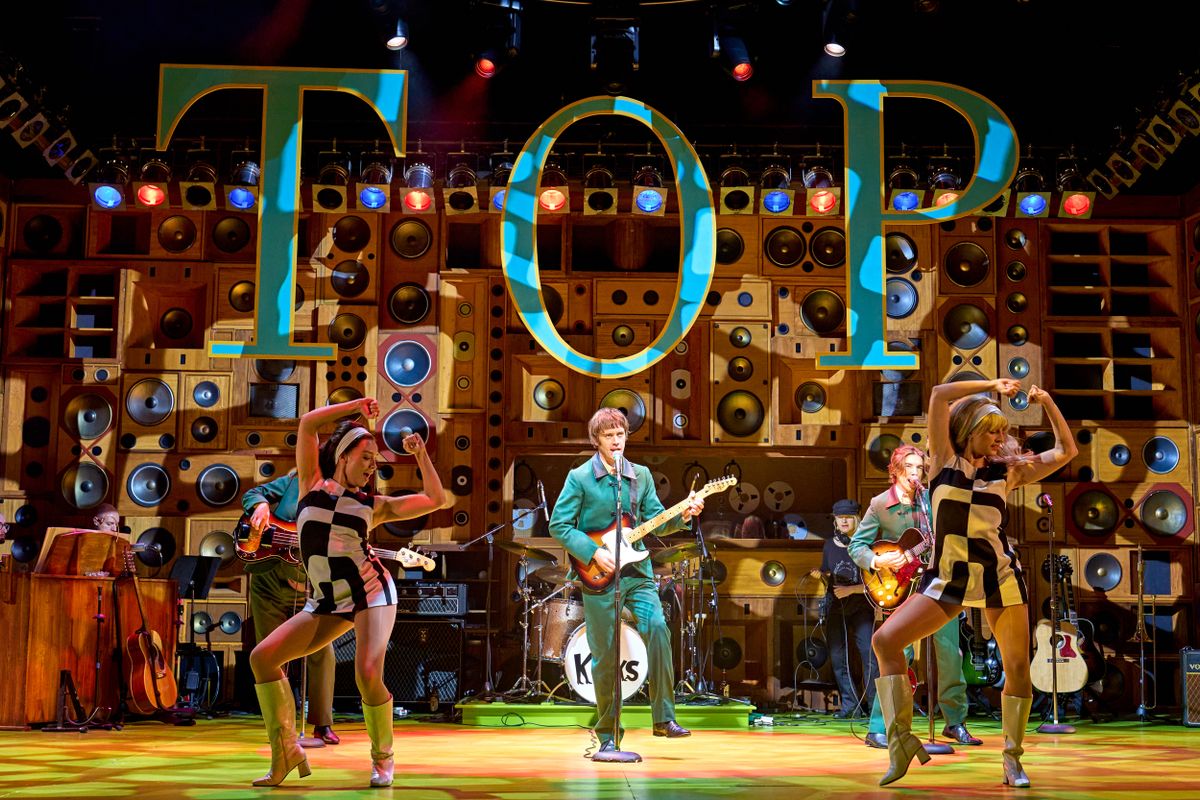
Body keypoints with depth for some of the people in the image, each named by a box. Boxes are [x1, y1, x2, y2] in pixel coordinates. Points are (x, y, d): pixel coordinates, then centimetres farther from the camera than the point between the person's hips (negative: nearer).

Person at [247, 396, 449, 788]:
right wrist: (357, 406, 7)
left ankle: (382, 757, 7)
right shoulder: (312, 484, 10)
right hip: (327, 602, 3)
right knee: (262, 657, -10)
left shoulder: (374, 504, 8)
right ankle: (287, 751, 0)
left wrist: (420, 454, 6)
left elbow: (437, 500, 8)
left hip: (371, 592, -2)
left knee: (367, 677, -20)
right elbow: (308, 423, 4)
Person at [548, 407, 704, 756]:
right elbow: (558, 525, -6)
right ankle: (608, 734, 14)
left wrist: (683, 516, -11)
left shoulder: (641, 475, 8)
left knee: (657, 629, -18)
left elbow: (656, 522, 9)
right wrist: (595, 553, -15)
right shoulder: (579, 477, -4)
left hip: (637, 571, 3)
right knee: (605, 656, 2)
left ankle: (664, 718, -10)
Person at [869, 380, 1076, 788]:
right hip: (948, 578, -1)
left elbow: (1066, 451, 10)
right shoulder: (944, 461, 4)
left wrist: (1047, 402, 3)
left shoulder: (1006, 471, 8)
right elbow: (939, 396, -5)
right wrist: (990, 385, -1)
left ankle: (1012, 758, 14)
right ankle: (901, 738, -9)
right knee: (885, 639, -15)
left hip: (1000, 576, 1)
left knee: (1017, 669, -3)